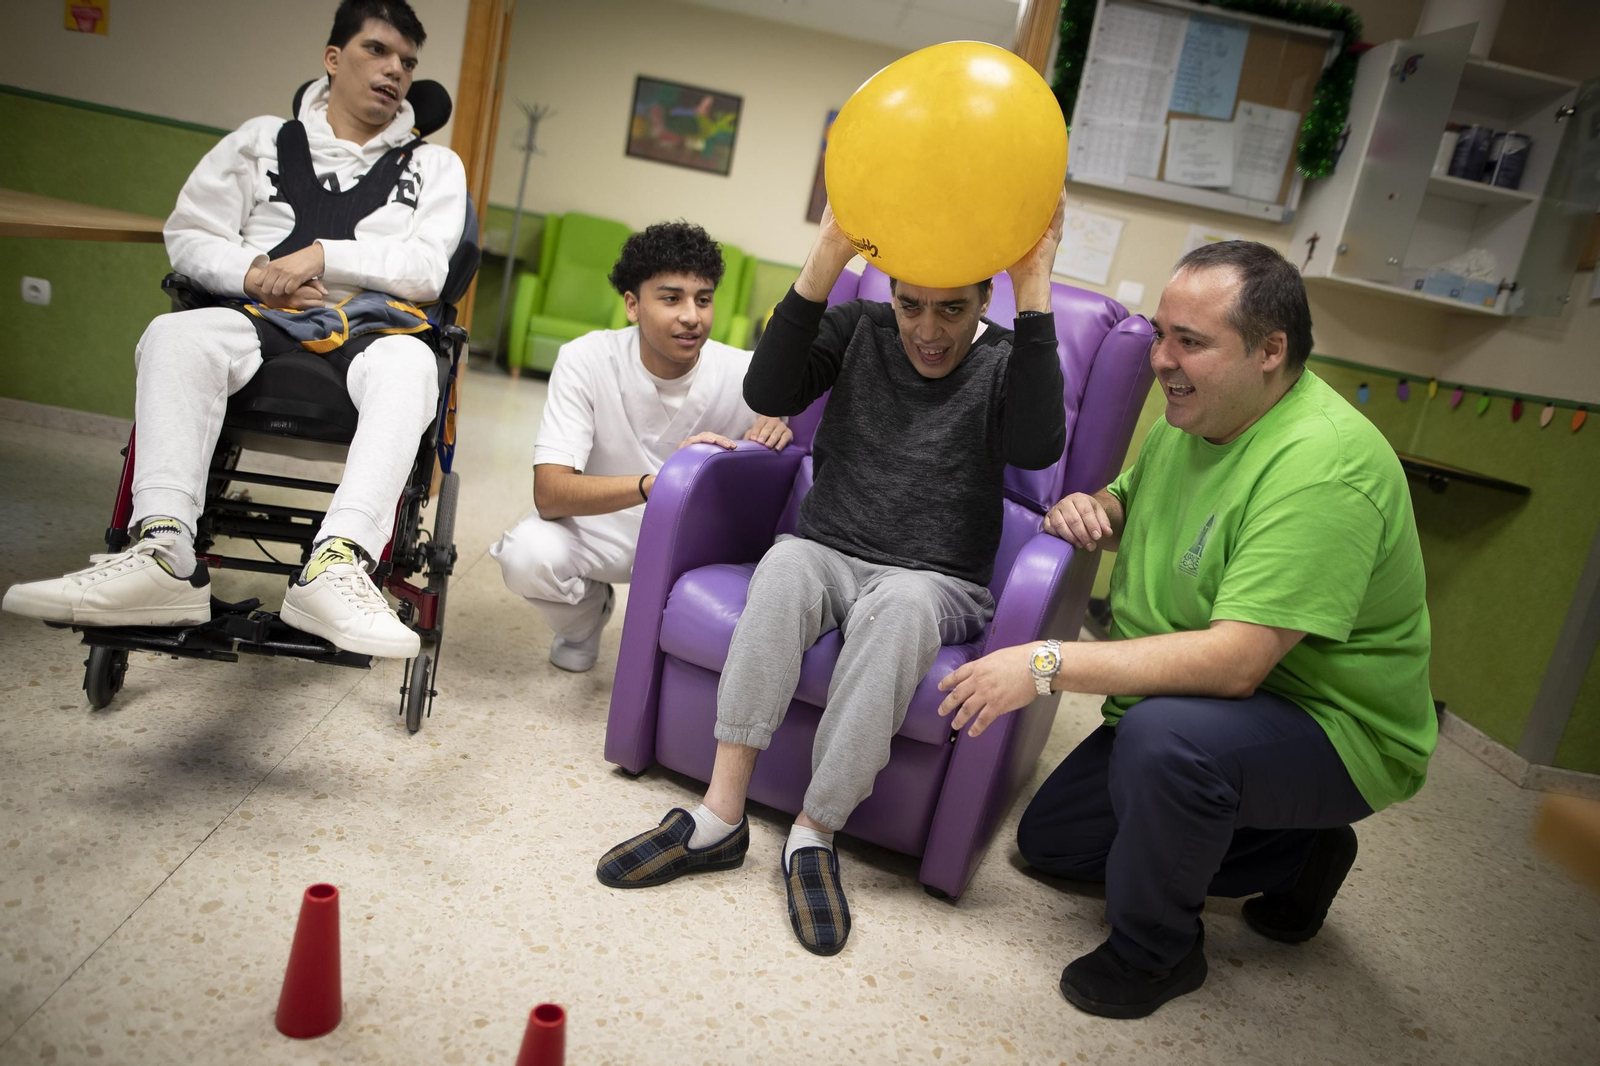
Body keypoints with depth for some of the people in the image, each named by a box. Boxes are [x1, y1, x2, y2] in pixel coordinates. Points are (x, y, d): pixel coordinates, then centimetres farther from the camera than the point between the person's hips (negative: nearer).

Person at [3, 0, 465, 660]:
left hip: (370, 323, -1)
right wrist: (255, 275, -6)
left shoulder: (435, 166, 19)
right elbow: (188, 234, 15)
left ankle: (336, 565, -55)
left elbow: (427, 270, 3)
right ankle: (163, 555, -45)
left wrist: (322, 254, -9)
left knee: (409, 364, -38)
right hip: (260, 318, 2)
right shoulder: (262, 140, 23)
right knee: (176, 335, -32)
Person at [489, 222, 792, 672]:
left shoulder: (743, 375, -18)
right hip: (602, 525, -1)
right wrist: (656, 482, -48)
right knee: (528, 555, -32)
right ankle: (588, 611, 8)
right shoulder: (586, 360, -22)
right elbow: (549, 493, -30)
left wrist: (781, 428, -31)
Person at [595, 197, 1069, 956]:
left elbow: (1037, 446, -22)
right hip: (828, 555, 2)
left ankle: (814, 834, -29)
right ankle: (721, 816, -31)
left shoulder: (1004, 364, 1)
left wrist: (1034, 293, -25)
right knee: (787, 559, -33)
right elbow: (767, 394, -11)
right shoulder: (857, 329, 7)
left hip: (936, 586, -1)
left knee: (901, 600, -36)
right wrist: (827, 259, -19)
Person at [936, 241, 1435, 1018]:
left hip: (1329, 725, -9)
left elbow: (1236, 661, -37)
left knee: (1164, 730, -39)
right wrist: (1090, 508, -6)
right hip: (1185, 702, 9)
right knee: (1049, 839, 14)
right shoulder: (1194, 416, 0)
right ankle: (1296, 855, 21)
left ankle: (1154, 953, -10)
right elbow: (1132, 505, 19)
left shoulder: (1321, 466, -30)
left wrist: (1048, 665, -35)